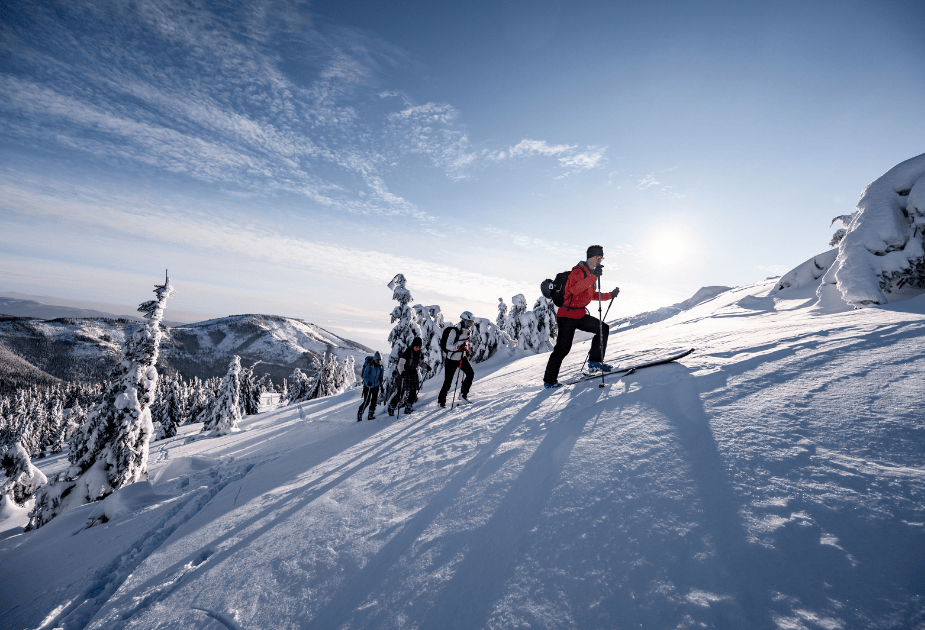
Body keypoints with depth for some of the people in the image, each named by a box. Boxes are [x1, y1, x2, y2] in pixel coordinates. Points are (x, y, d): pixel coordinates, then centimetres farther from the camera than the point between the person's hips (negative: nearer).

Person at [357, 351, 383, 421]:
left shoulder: (380, 366, 1)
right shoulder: (369, 365, -16)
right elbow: (364, 376, -18)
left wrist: (381, 385, 12)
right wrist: (367, 382, -36)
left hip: (376, 386, 5)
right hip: (368, 386, -5)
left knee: (374, 400, 0)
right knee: (366, 401, -6)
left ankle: (370, 415, 12)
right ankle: (360, 413, 14)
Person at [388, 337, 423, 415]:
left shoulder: (419, 352, 2)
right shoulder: (407, 352, -20)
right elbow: (400, 364, -24)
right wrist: (402, 372, -37)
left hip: (413, 373, 6)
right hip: (405, 373, -6)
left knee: (414, 391, -3)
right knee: (401, 392, -4)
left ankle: (408, 408, 9)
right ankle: (391, 407, 12)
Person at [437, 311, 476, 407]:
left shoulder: (467, 331, 4)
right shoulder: (454, 331, -21)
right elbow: (448, 346, -24)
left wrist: (467, 350, 16)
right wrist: (458, 347, -37)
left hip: (462, 358, 7)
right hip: (452, 359, -7)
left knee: (471, 373, -7)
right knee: (448, 382, -2)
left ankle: (463, 393, 11)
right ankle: (441, 400, 16)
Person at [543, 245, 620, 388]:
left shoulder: (591, 274, 15)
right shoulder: (578, 271, -13)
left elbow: (592, 295, 27)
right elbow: (574, 289, -34)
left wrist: (610, 295, 19)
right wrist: (593, 277, -37)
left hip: (581, 315, 9)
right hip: (567, 315, -9)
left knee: (603, 329, -1)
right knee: (563, 348, -7)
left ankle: (595, 362, 10)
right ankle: (549, 380, 4)